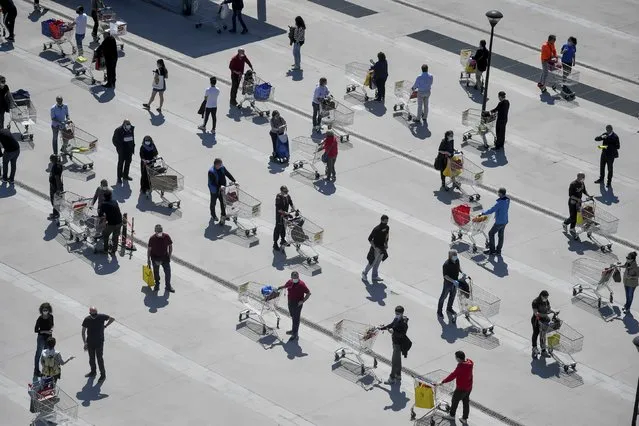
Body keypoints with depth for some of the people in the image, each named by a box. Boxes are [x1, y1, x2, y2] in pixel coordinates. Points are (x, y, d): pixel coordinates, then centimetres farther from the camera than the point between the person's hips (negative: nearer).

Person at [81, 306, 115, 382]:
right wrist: (85, 343, -8)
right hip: (90, 342, 3)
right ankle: (93, 372, 38)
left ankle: (103, 375, 18)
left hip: (99, 342, -3)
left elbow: (112, 319, 0)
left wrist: (105, 326, -3)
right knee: (91, 358, 17)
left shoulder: (101, 317, -15)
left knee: (100, 359, 4)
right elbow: (83, 332, -4)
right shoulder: (87, 320, -11)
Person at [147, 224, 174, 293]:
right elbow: (149, 249, -6)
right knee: (156, 272, 13)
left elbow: (170, 246, 4)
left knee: (168, 272, 2)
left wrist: (170, 255, 0)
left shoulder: (166, 237, -11)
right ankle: (157, 285, 32)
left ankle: (168, 286, 18)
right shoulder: (152, 238, -15)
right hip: (155, 257, -1)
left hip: (165, 257, 1)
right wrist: (148, 259, -2)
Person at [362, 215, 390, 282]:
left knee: (377, 263, 17)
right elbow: (370, 239, -20)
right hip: (376, 248, -6)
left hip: (382, 248, 6)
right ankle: (364, 273, 26)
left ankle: (375, 276, 30)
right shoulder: (376, 229, -25)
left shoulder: (387, 227, -4)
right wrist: (375, 248, -24)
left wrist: (386, 244, 6)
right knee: (372, 263, 4)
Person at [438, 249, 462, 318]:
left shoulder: (457, 260, -9)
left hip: (455, 282, 7)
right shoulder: (446, 264, -31)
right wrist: (453, 281, -35)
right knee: (443, 297, 10)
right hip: (448, 283, -7)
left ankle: (449, 309, 45)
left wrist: (462, 272, -4)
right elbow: (445, 275, -27)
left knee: (452, 296, 23)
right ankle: (439, 311, 25)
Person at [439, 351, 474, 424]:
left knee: (454, 401, 19)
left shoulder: (461, 367, -34)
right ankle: (464, 418, 35)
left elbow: (452, 376, -34)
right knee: (466, 402, 22)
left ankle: (452, 415, 41)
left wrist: (442, 382, -31)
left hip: (461, 389, -7)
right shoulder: (470, 363, -11)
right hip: (469, 388, 7)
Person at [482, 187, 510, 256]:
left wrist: (483, 212, -11)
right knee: (501, 235, 17)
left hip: (499, 222, -8)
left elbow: (491, 210, -24)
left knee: (491, 233, 9)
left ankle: (492, 250, 14)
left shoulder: (500, 203, -29)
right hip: (505, 221, 8)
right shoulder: (507, 200, -2)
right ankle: (498, 251, 27)